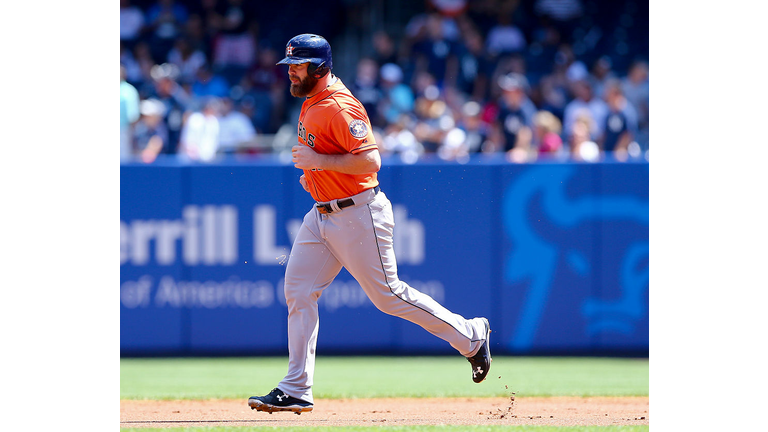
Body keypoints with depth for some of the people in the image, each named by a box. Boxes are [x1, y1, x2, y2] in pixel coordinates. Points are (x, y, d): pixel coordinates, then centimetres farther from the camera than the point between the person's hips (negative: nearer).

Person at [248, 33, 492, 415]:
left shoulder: (339, 107, -20)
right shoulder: (312, 102, 10)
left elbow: (371, 160, -26)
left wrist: (319, 161, -25)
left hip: (358, 215, -9)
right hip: (322, 215, 9)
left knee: (387, 295, -1)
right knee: (298, 291, 0)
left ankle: (471, 336, 16)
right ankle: (296, 391, 0)